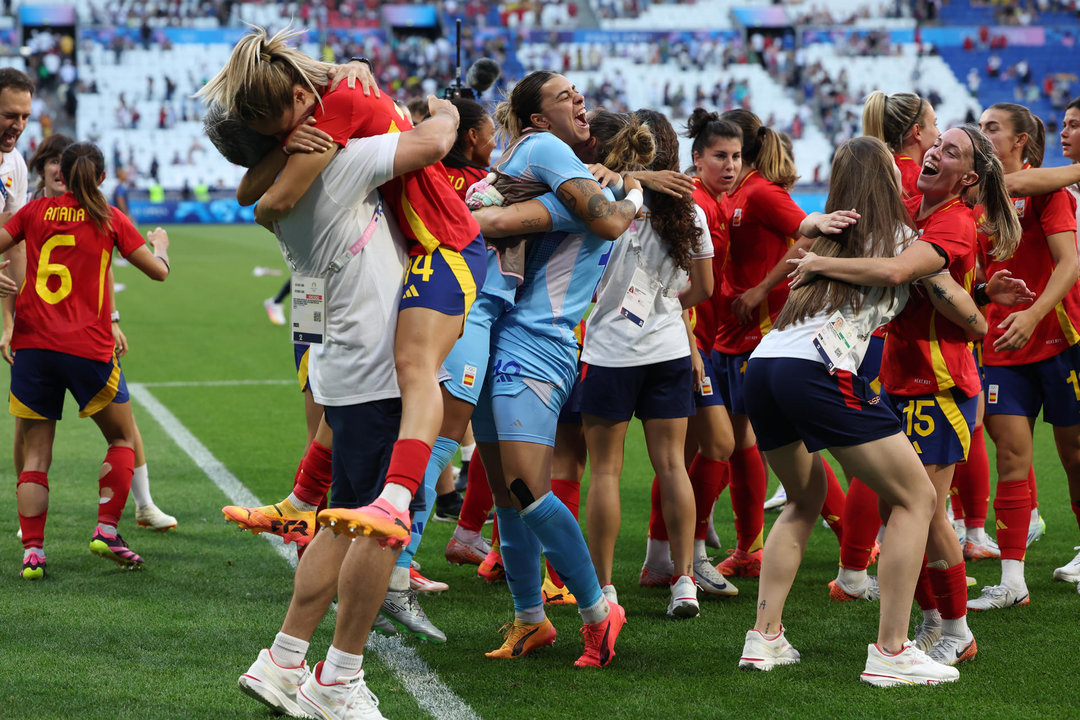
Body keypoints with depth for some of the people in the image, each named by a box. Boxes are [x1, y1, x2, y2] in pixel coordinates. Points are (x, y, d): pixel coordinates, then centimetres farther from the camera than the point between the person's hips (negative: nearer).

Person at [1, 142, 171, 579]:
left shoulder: (35, 212, 6)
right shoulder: (110, 219, 3)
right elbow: (159, 271, 8)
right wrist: (160, 243, 29)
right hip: (87, 347, -2)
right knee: (122, 438, 17)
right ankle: (106, 531, 6)